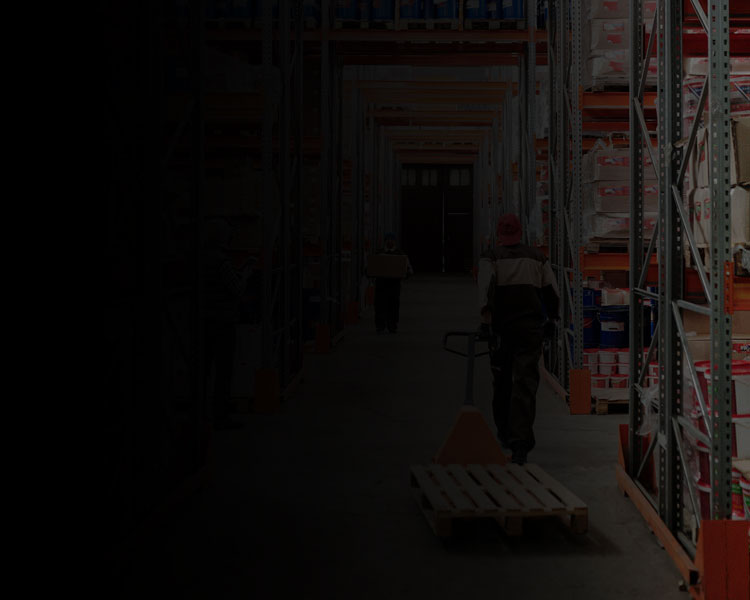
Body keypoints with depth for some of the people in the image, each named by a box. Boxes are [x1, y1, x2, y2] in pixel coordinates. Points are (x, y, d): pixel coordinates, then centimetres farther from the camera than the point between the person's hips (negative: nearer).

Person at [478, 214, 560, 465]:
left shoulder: (491, 258, 1)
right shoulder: (537, 258, 10)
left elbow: (486, 287, -16)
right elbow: (552, 292, 11)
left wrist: (486, 319, -15)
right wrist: (551, 319, 24)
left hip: (502, 328, 0)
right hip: (531, 329, 1)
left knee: (502, 382, 17)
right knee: (525, 383, -5)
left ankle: (505, 434, 32)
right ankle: (521, 442, -18)